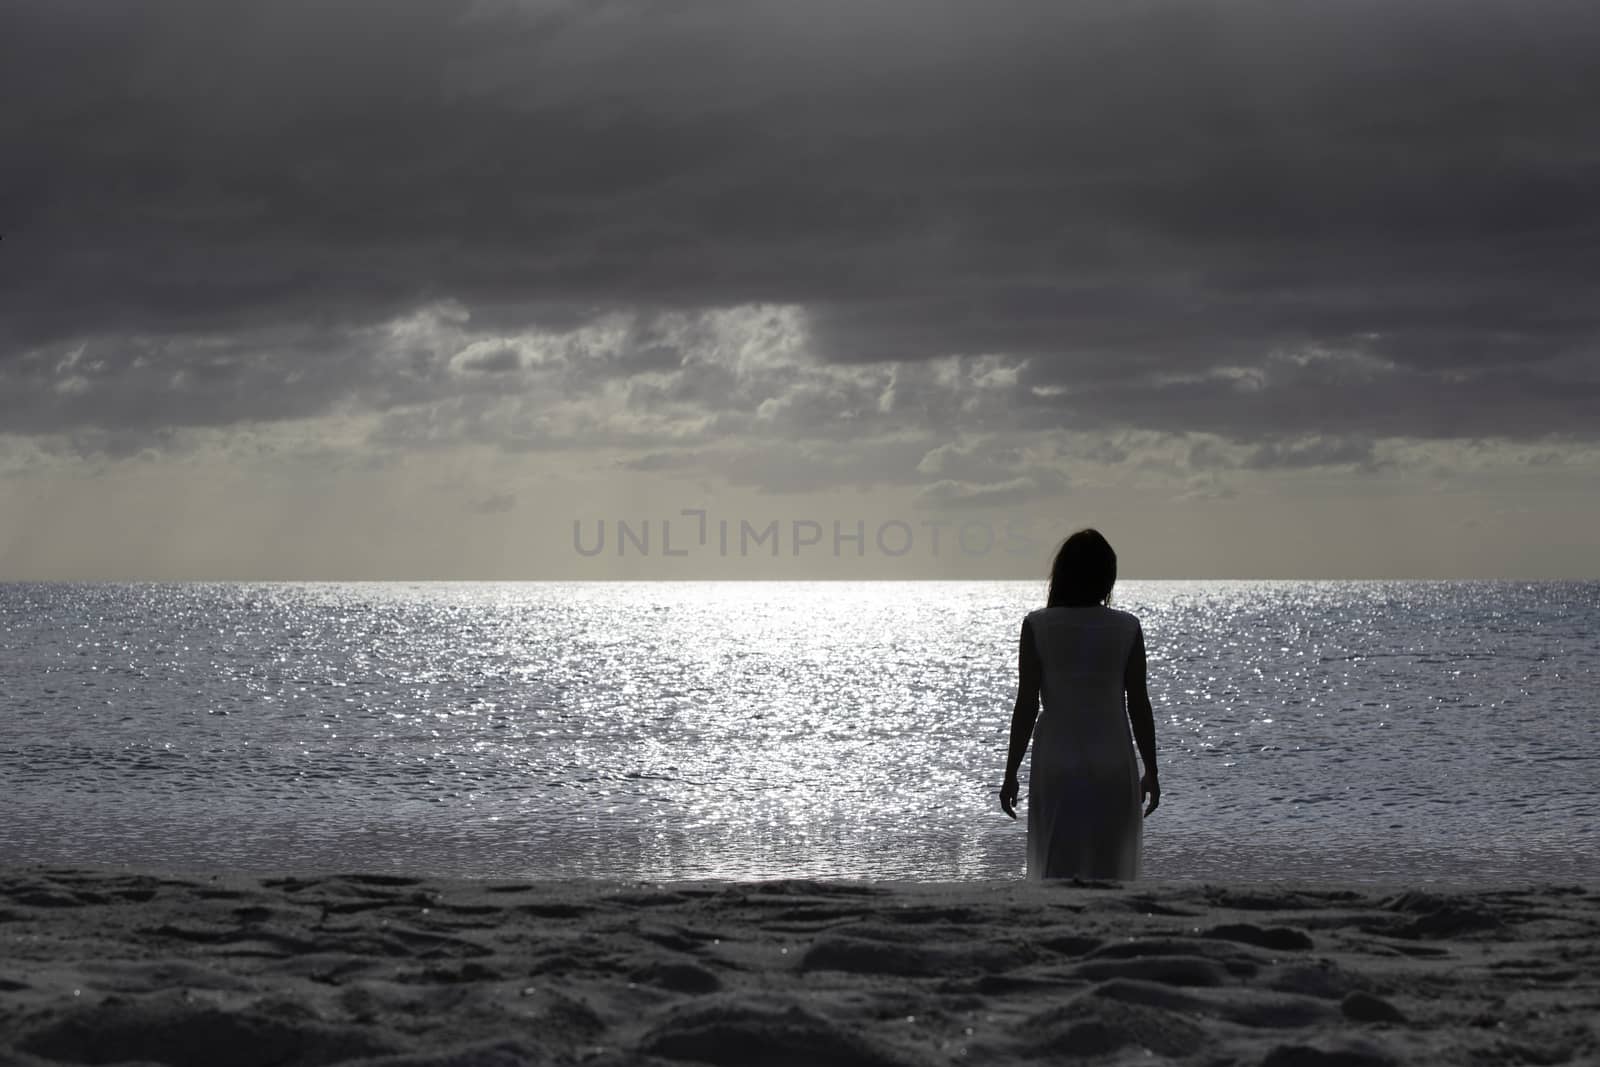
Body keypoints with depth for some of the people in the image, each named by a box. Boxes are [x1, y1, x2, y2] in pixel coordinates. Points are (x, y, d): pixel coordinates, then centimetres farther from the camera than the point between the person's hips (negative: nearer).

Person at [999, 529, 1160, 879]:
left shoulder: (1038, 627, -7)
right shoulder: (1127, 629, -4)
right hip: (1113, 766, 1)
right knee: (1111, 874, 9)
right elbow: (1139, 707, -1)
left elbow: (1026, 706, -6)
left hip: (1056, 765, -1)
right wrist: (1151, 771, 10)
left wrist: (1011, 773, 2)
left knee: (1054, 873, 7)